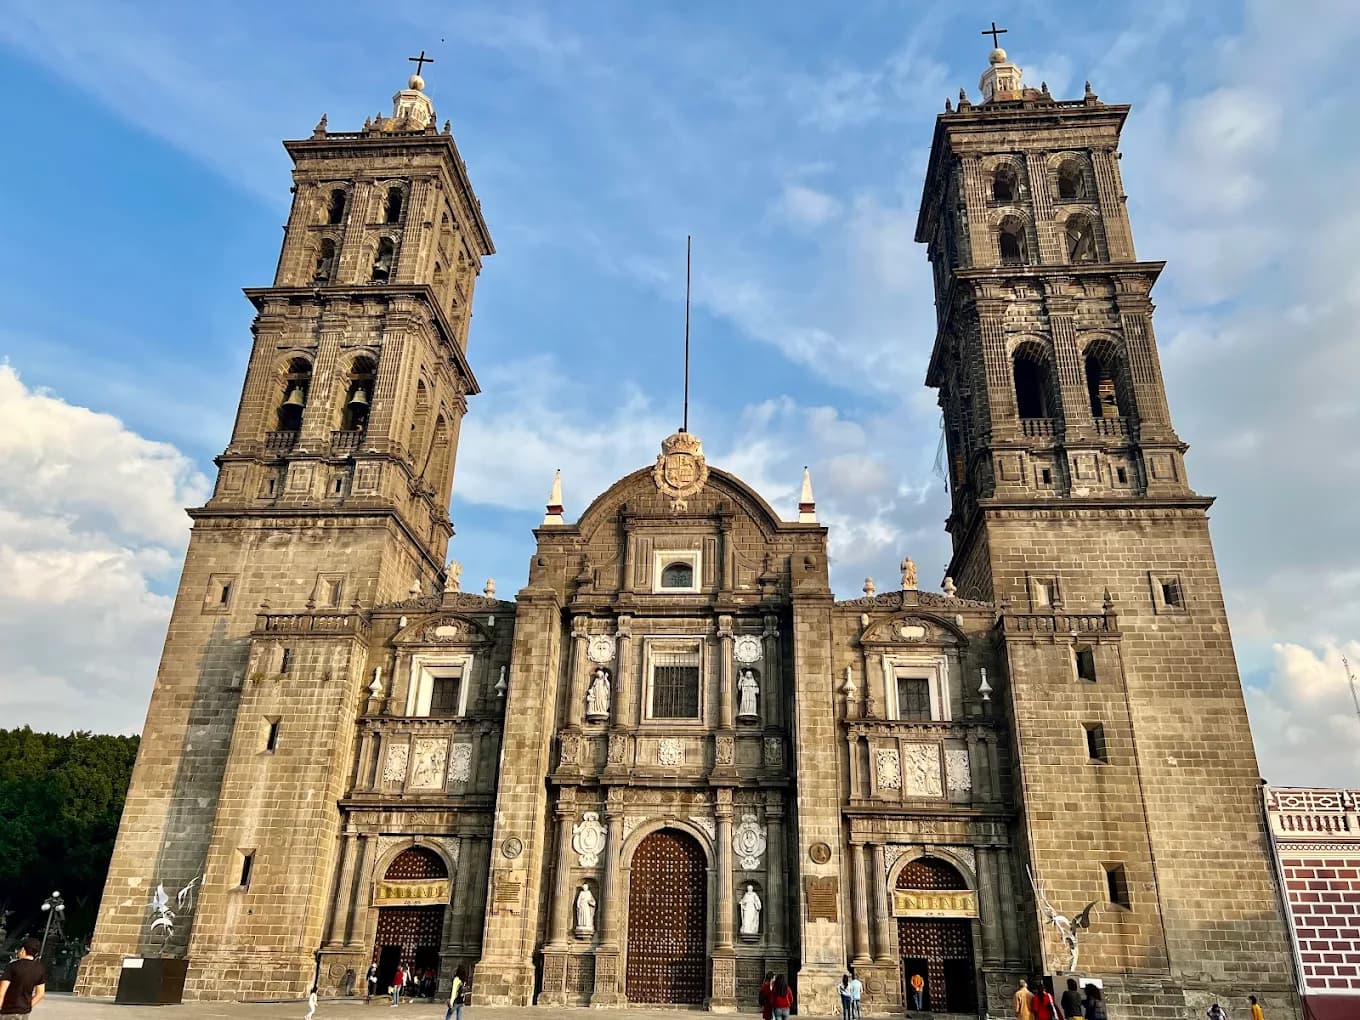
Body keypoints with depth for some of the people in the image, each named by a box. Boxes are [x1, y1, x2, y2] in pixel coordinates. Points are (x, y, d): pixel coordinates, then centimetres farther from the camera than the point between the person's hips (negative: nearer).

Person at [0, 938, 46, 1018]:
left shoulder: (13, 966, -14)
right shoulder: (40, 969, 1)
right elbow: (40, 994, 5)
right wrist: (28, 1007, 14)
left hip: (8, 1012, -5)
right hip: (25, 1012, 5)